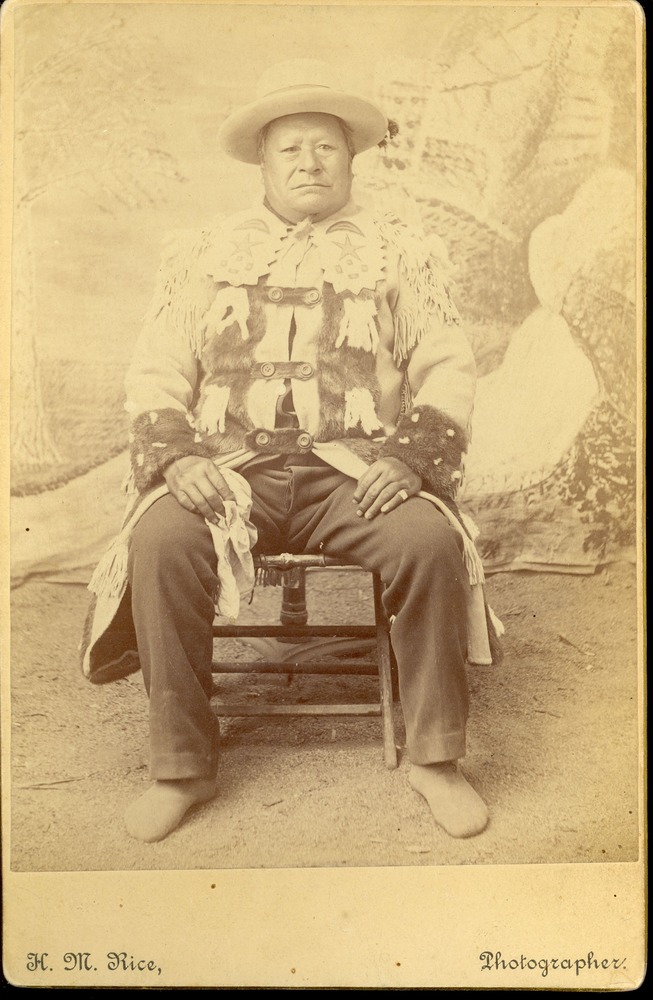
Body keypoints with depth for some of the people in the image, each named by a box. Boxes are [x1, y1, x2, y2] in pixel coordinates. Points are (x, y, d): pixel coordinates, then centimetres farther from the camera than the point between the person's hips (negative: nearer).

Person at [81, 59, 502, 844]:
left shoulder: (402, 254, 15)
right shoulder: (204, 255, 17)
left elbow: (449, 369, 7)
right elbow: (157, 370, 10)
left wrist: (409, 458, -11)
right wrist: (177, 456, -9)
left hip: (357, 472, 0)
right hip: (231, 468, 1)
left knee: (433, 540, -29)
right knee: (161, 540, -29)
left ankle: (435, 759, -10)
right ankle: (182, 768, -13)